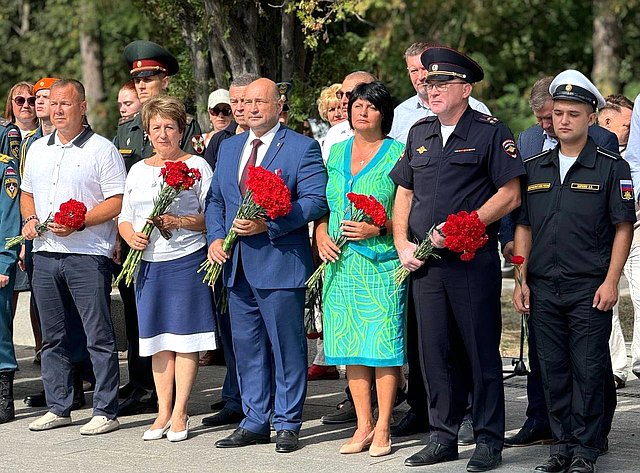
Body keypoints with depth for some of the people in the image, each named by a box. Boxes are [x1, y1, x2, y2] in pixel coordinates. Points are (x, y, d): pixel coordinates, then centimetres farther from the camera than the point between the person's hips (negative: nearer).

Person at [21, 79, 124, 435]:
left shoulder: (102, 149, -4)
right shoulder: (38, 149, 16)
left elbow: (118, 202, -9)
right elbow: (27, 193, 24)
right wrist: (30, 219, 3)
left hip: (88, 255, -6)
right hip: (45, 254, 7)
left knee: (99, 336, -4)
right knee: (53, 336, 11)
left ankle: (106, 412, -2)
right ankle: (58, 408, 19)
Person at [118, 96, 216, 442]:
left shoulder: (196, 166, 0)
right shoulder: (138, 170, 15)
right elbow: (125, 217, 17)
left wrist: (179, 222, -18)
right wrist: (131, 236, -4)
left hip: (186, 261, -4)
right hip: (148, 262, 5)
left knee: (186, 336, -3)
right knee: (158, 339, 6)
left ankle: (179, 414, 2)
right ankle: (163, 412, 11)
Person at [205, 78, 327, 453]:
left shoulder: (302, 148, -3)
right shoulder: (229, 147, 16)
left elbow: (315, 201, -12)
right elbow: (215, 199, 20)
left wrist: (268, 224, -20)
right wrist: (216, 237, 2)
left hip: (281, 264, -6)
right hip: (238, 267, 6)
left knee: (287, 348, -1)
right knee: (247, 348, 11)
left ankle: (287, 425, 6)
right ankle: (255, 422, 19)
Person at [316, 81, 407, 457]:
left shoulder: (397, 153, -2)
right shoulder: (336, 153, 14)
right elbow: (323, 205, 20)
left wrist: (378, 230, -16)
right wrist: (322, 235, 3)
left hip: (383, 261, -5)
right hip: (342, 263, 5)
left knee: (383, 344, -6)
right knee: (350, 345, 5)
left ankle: (382, 427, 0)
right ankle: (364, 425, 11)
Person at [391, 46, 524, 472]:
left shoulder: (491, 133, -4)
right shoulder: (420, 134, 15)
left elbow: (510, 195, -10)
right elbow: (404, 194, 20)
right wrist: (403, 245, 5)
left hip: (473, 261, -6)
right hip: (425, 262, 6)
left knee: (481, 351, 0)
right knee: (435, 351, 9)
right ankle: (443, 437, 18)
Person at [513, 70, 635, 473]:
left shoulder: (611, 167, -1)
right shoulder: (534, 168, 11)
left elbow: (624, 227, -3)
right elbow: (524, 226, 14)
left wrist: (611, 281, -10)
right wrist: (521, 280, 7)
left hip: (590, 288, -4)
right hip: (543, 288, 4)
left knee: (588, 371, -3)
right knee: (553, 370, 8)